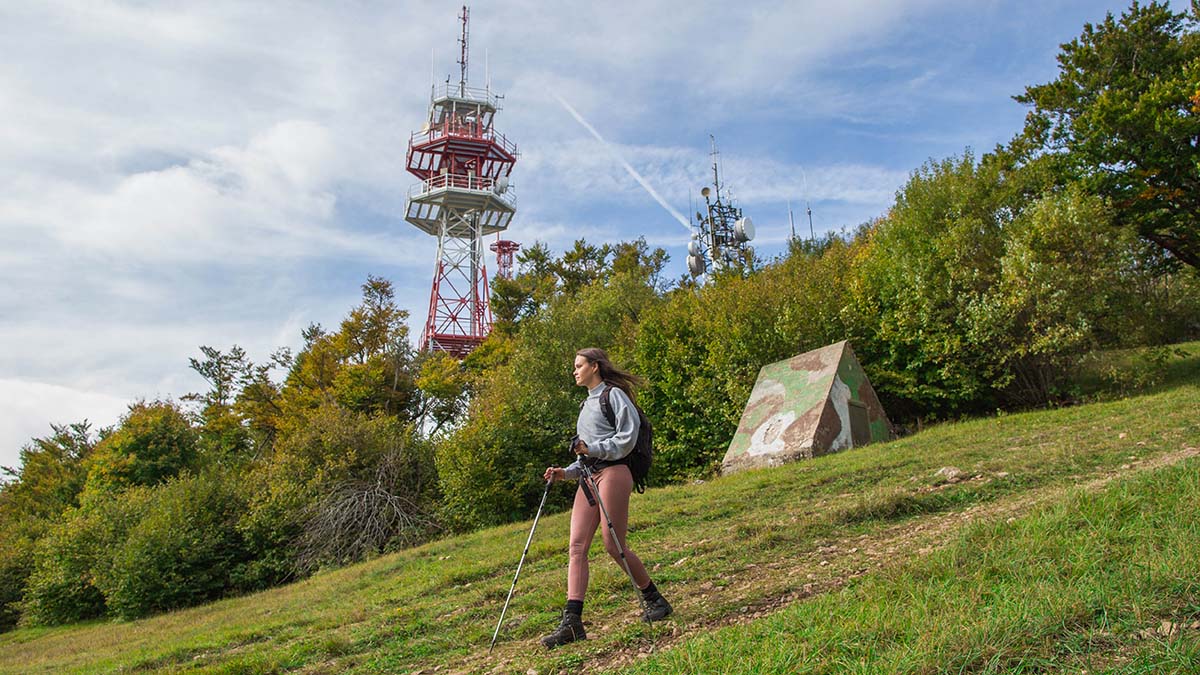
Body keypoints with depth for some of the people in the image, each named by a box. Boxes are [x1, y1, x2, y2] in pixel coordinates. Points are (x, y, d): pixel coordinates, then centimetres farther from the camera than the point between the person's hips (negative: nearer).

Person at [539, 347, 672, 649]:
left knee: (613, 545, -8)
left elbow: (629, 437, -10)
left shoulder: (614, 395, 1)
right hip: (588, 477, 8)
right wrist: (566, 472, 11)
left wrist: (593, 448, -15)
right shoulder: (586, 405, 26)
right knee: (577, 546, -6)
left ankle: (655, 600, 12)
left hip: (613, 472, -8)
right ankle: (572, 621, -11)